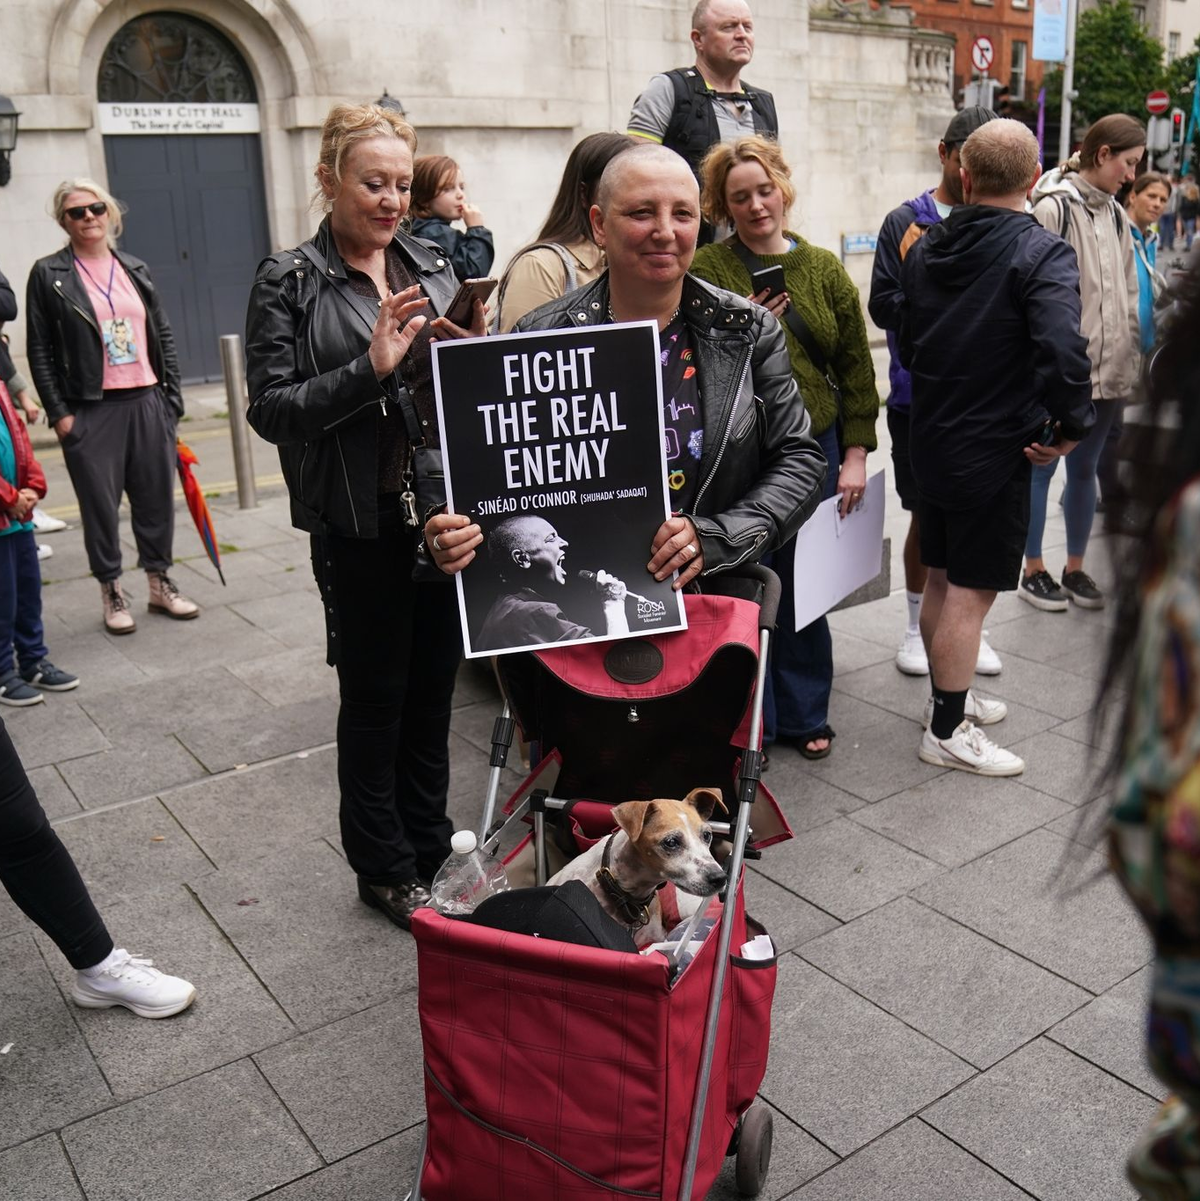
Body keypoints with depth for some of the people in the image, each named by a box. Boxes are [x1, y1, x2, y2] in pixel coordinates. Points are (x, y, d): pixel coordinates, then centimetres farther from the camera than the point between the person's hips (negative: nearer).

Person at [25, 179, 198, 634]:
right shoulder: (49, 274, 0)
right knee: (100, 502, 3)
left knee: (157, 494, 8)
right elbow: (40, 350, -2)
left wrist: (172, 396, 6)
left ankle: (160, 583, 22)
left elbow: (164, 336, 12)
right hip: (90, 409, -3)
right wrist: (58, 412, -7)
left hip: (147, 401, 4)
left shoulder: (136, 270, 12)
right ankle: (112, 592, 16)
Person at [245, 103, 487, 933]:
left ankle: (429, 841, 33)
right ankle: (385, 869, 24)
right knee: (376, 693, 7)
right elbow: (271, 408, -10)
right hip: (362, 521, -4)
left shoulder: (434, 268, 10)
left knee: (435, 680, 14)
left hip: (444, 507, 5)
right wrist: (371, 370, -21)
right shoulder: (290, 282, -3)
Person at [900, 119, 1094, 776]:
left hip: (931, 443, 7)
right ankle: (948, 732, 13)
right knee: (971, 591, 2)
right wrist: (1073, 425, -15)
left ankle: (948, 697, 35)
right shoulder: (1043, 254, -16)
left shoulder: (925, 249, 3)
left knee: (941, 579, 18)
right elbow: (1062, 352, -30)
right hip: (995, 450, -7)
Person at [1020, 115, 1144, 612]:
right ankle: (1034, 572, 16)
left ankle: (1075, 569, 24)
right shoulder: (1053, 208, -9)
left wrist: (1130, 358, 13)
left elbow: (1127, 295, 17)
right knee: (1042, 469, 4)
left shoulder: (1115, 214, 13)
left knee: (1085, 469, 13)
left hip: (1107, 367, 7)